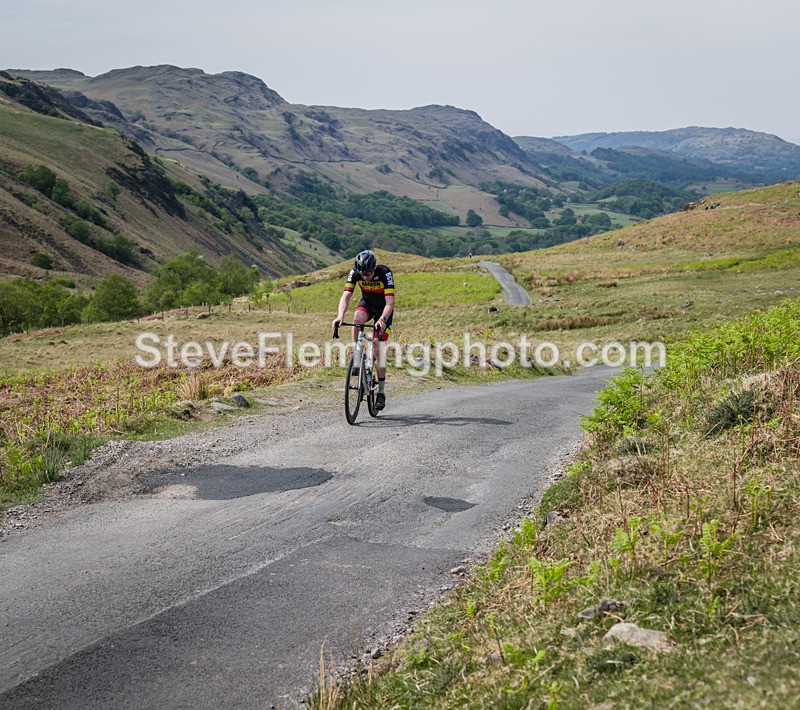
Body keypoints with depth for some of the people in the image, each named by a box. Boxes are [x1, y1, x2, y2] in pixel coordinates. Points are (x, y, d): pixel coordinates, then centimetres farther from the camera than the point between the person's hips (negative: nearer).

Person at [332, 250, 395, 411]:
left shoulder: (384, 272, -33)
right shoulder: (355, 272, -25)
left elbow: (390, 302, -39)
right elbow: (346, 296, -32)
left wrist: (382, 319, -56)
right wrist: (340, 316, -50)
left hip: (383, 309, -2)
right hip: (367, 303, 2)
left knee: (379, 350, -10)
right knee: (357, 318, -36)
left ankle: (381, 392, 1)